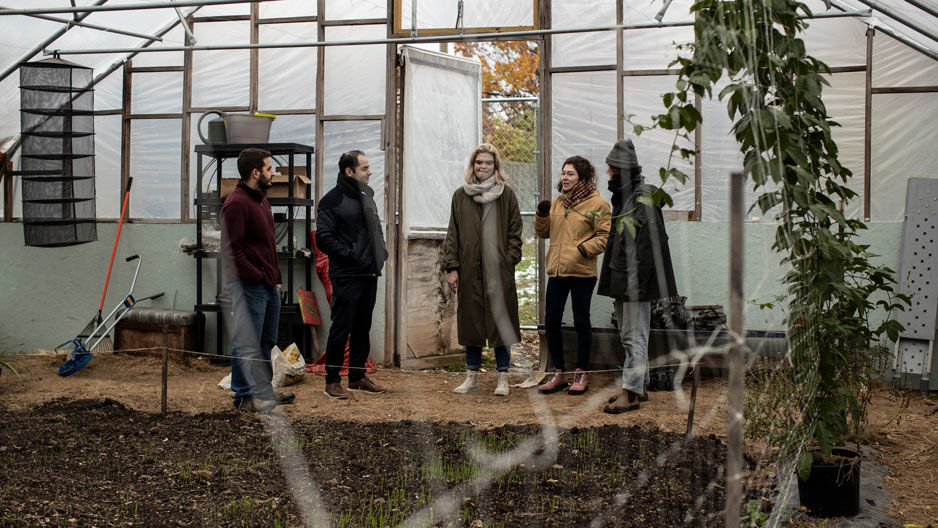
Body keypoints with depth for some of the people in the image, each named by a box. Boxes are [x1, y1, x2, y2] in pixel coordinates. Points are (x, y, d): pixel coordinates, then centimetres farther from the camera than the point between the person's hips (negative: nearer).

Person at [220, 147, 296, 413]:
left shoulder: (261, 201, 18)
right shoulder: (236, 203, -14)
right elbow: (231, 248, -19)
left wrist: (275, 277, 17)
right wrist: (257, 276, -17)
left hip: (269, 285, 10)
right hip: (249, 286, -10)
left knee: (267, 342, 15)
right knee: (248, 344, -4)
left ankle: (264, 390, 25)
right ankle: (245, 396, 3)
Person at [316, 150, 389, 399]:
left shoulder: (366, 196, 16)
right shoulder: (332, 200, -8)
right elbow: (323, 239, -13)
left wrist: (380, 253, 9)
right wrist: (352, 255, -16)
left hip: (369, 275, 8)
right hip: (346, 276, -8)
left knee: (362, 327, 13)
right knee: (341, 327, -4)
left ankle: (358, 377, 22)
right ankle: (332, 381, 5)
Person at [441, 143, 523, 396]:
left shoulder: (507, 195, 4)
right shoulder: (460, 196, 9)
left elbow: (515, 233, 4)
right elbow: (453, 234, 8)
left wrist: (509, 262, -6)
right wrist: (451, 267, 1)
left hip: (499, 271, -2)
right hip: (470, 271, 2)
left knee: (500, 322, 1)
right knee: (471, 321, 8)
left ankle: (502, 378, 11)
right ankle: (472, 376, 19)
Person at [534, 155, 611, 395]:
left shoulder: (597, 204, -5)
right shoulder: (557, 202, 13)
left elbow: (604, 237, -8)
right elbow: (543, 232, 19)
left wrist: (583, 249, -20)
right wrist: (542, 214, 2)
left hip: (582, 272, -6)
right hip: (556, 271, 6)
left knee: (581, 323, 4)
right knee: (551, 322, 6)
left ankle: (581, 374, 16)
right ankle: (558, 373, 19)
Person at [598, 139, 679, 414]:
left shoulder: (643, 196, -14)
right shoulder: (624, 195, 15)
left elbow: (650, 242, -20)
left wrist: (638, 281, -23)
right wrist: (616, 278, 18)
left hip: (636, 280, -10)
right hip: (622, 279, 10)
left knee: (634, 336, -6)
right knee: (628, 335, 15)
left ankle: (631, 392, -2)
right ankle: (640, 384, 24)